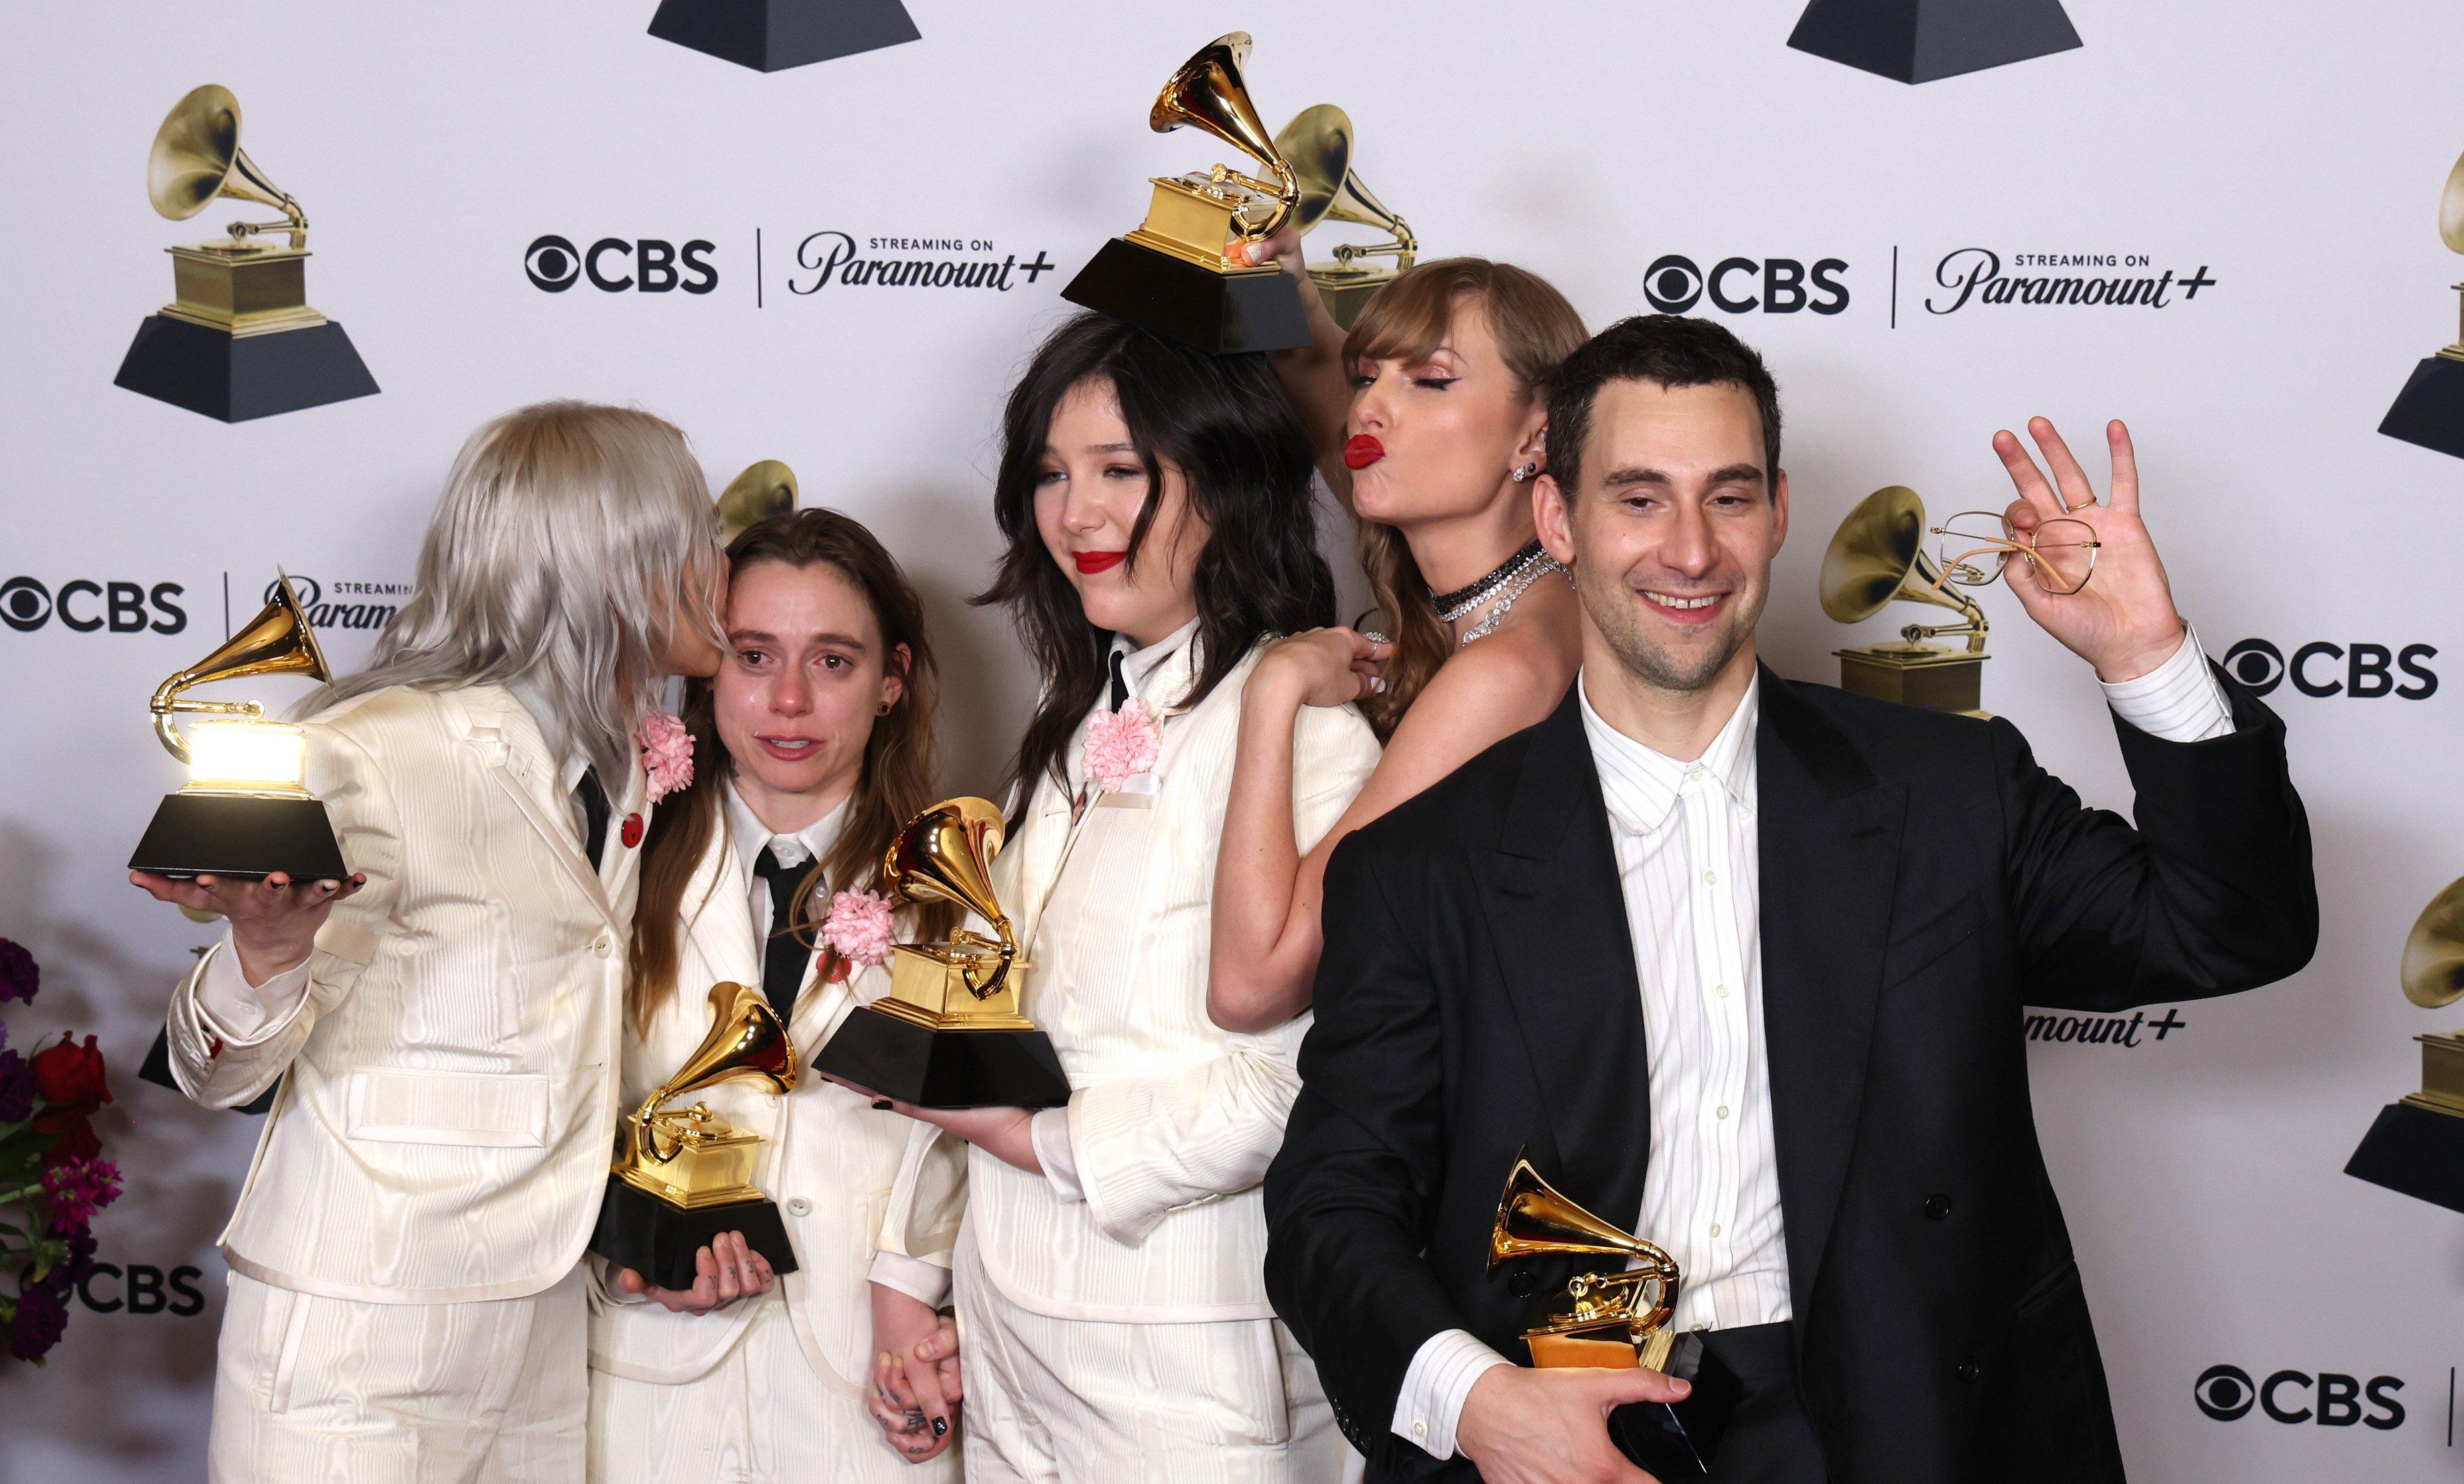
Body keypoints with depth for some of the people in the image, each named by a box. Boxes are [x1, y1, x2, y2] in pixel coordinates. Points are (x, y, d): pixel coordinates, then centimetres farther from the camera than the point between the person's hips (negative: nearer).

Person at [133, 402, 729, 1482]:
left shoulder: (631, 769, 9)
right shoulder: (376, 757, -15)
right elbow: (217, 1074, -13)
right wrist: (268, 951, -33)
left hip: (545, 1329, 7)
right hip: (360, 1342, -7)